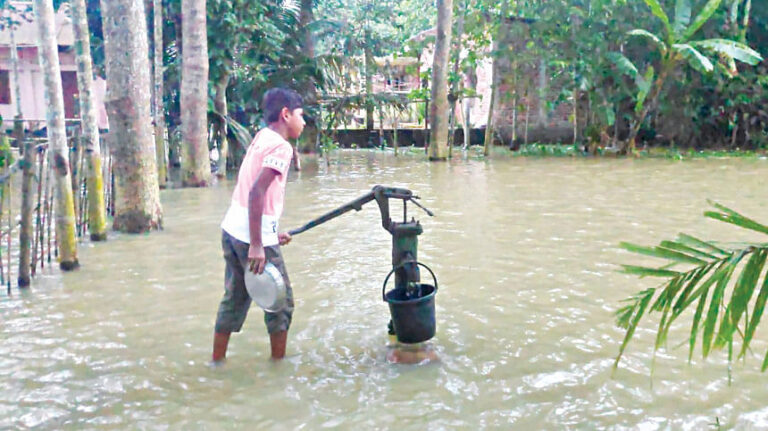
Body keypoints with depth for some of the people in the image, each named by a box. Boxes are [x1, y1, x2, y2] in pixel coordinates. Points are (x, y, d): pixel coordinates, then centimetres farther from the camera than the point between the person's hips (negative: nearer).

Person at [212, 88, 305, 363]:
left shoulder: (261, 138, 14)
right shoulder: (280, 146, -12)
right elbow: (257, 193, -23)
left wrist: (272, 233, 21)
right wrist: (257, 246, -24)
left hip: (232, 229, 8)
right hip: (255, 236, -8)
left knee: (235, 297, 18)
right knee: (281, 301, 7)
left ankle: (217, 361, 25)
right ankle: (279, 361, 17)